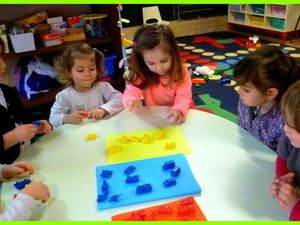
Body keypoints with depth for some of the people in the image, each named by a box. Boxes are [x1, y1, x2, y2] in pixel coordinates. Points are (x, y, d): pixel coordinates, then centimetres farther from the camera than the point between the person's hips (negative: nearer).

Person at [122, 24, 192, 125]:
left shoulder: (181, 72, -10)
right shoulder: (140, 74, -8)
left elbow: (183, 97, -15)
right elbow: (130, 93, -17)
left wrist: (178, 111, -35)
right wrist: (132, 101, -40)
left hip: (174, 119, -1)